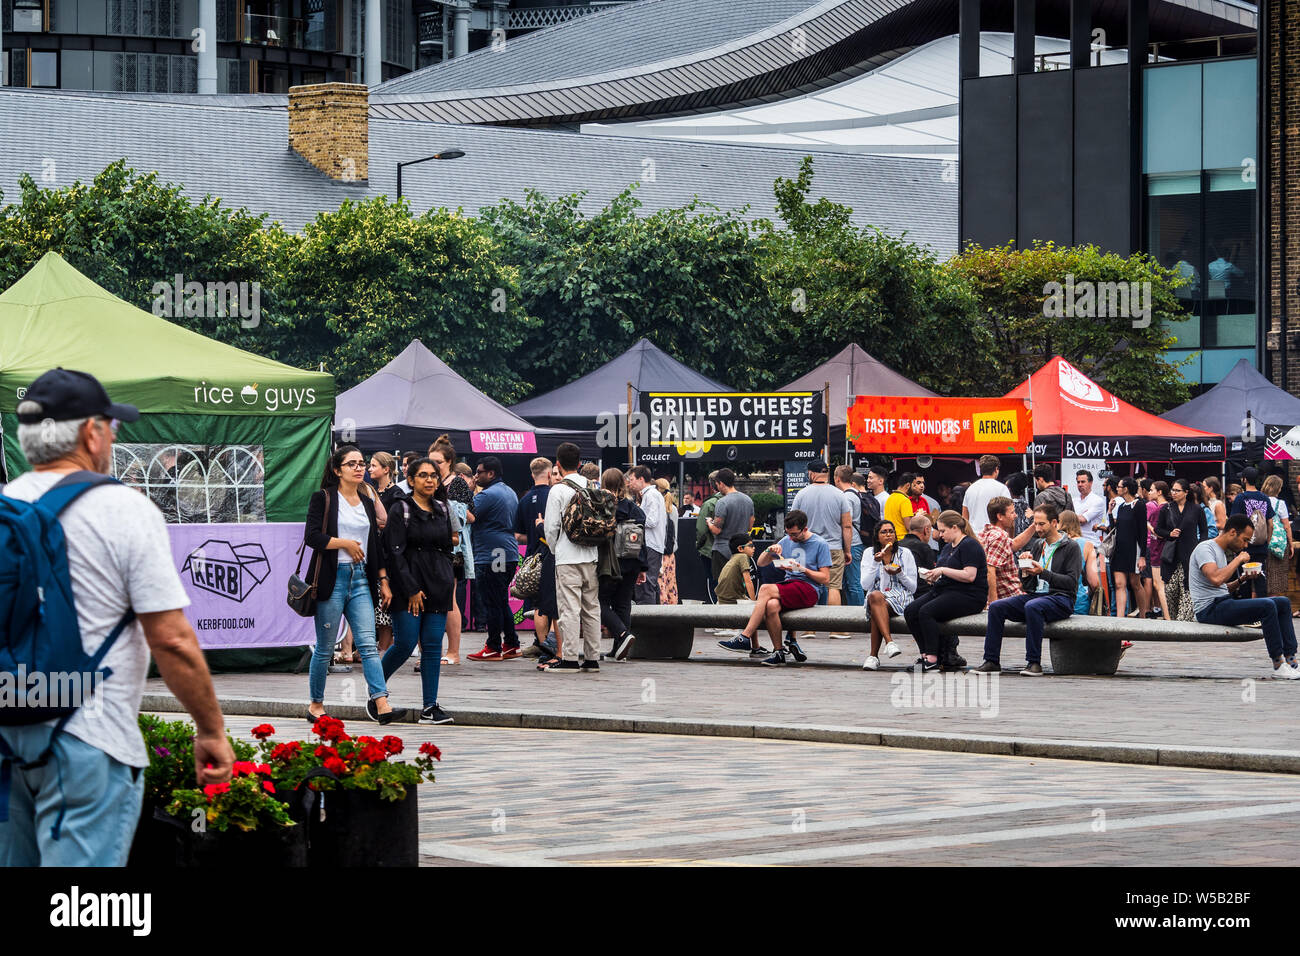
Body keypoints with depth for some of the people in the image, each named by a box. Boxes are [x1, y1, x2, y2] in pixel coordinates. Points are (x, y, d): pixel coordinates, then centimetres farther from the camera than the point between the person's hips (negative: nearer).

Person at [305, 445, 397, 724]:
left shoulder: (367, 503, 16)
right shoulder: (323, 499, -1)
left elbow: (375, 544, 20)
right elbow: (313, 536, -12)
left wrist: (383, 580, 15)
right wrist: (346, 544, -10)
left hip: (360, 578, 5)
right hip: (332, 578, -4)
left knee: (368, 643, -8)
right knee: (325, 647, 2)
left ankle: (381, 703, -19)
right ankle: (316, 704, 15)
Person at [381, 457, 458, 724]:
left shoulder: (442, 510, 12)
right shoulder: (401, 510, -5)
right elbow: (395, 552, -10)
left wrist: (448, 582, 6)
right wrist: (411, 589, -13)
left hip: (438, 587, 5)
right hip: (409, 585, -5)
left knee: (433, 646, 1)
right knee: (405, 644, -8)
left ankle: (430, 707, 2)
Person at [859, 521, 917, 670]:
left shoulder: (905, 554, 8)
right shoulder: (869, 553, 11)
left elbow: (913, 588, 8)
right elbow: (865, 586, 1)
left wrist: (900, 574, -10)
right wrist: (876, 563, -10)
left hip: (900, 597, -1)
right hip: (876, 594, 1)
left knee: (876, 609, -35)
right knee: (875, 596, -38)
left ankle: (873, 656, -35)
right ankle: (889, 641, -50)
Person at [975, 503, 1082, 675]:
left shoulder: (1070, 548, 0)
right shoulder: (1037, 545, 19)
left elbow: (1071, 582, -11)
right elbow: (1026, 583, 20)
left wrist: (1043, 572, -18)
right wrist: (1024, 565, -1)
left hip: (1060, 598, -7)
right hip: (1033, 595, 7)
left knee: (1032, 607, -38)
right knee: (996, 607, -15)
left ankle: (1034, 663, -33)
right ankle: (992, 660, -14)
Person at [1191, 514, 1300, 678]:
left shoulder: (1221, 552, 20)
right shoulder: (1205, 548, -10)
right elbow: (1216, 579, -27)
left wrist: (1241, 580, 6)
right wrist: (1238, 559, -15)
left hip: (1224, 603, 10)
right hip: (1209, 609, -10)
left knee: (1283, 603, 4)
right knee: (1267, 606, -27)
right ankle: (1278, 665, -21)